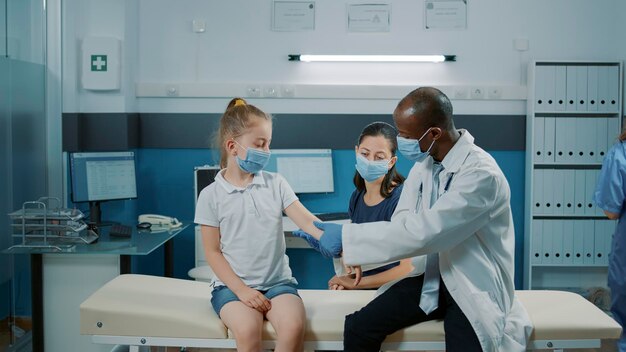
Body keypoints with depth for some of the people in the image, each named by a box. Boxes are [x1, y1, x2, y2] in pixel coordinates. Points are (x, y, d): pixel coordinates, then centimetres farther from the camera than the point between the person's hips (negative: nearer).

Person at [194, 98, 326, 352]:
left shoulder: (276, 183, 4)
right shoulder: (211, 195, -2)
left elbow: (307, 221, -7)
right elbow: (212, 252, -1)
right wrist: (241, 290, -13)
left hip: (277, 281, 2)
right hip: (232, 284, -2)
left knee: (293, 326, -28)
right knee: (248, 329, -32)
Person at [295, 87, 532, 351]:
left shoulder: (482, 174, -25)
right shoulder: (424, 163, 0)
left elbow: (421, 232, -31)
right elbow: (401, 226, -1)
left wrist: (346, 237, -26)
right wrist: (337, 241, -11)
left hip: (476, 291, -6)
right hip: (433, 278, 6)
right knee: (358, 327, -9)